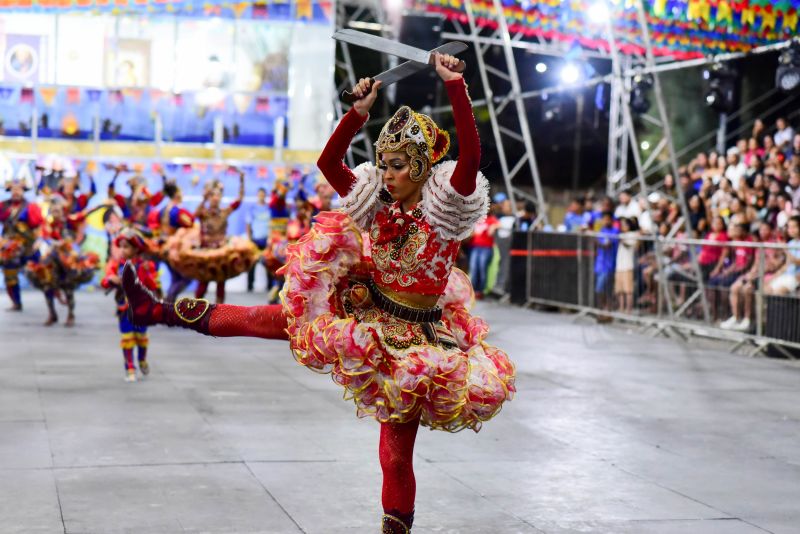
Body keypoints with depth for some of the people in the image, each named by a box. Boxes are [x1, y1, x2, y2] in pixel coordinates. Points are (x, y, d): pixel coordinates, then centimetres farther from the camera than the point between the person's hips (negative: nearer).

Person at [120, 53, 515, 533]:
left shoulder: (445, 206, -15)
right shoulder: (377, 200, -1)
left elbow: (471, 157, -32)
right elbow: (328, 162, -6)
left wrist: (456, 86, -38)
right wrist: (359, 112, -18)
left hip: (413, 337, -4)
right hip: (365, 314, 5)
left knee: (396, 454, -1)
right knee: (277, 319, 3)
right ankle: (160, 311, 7)